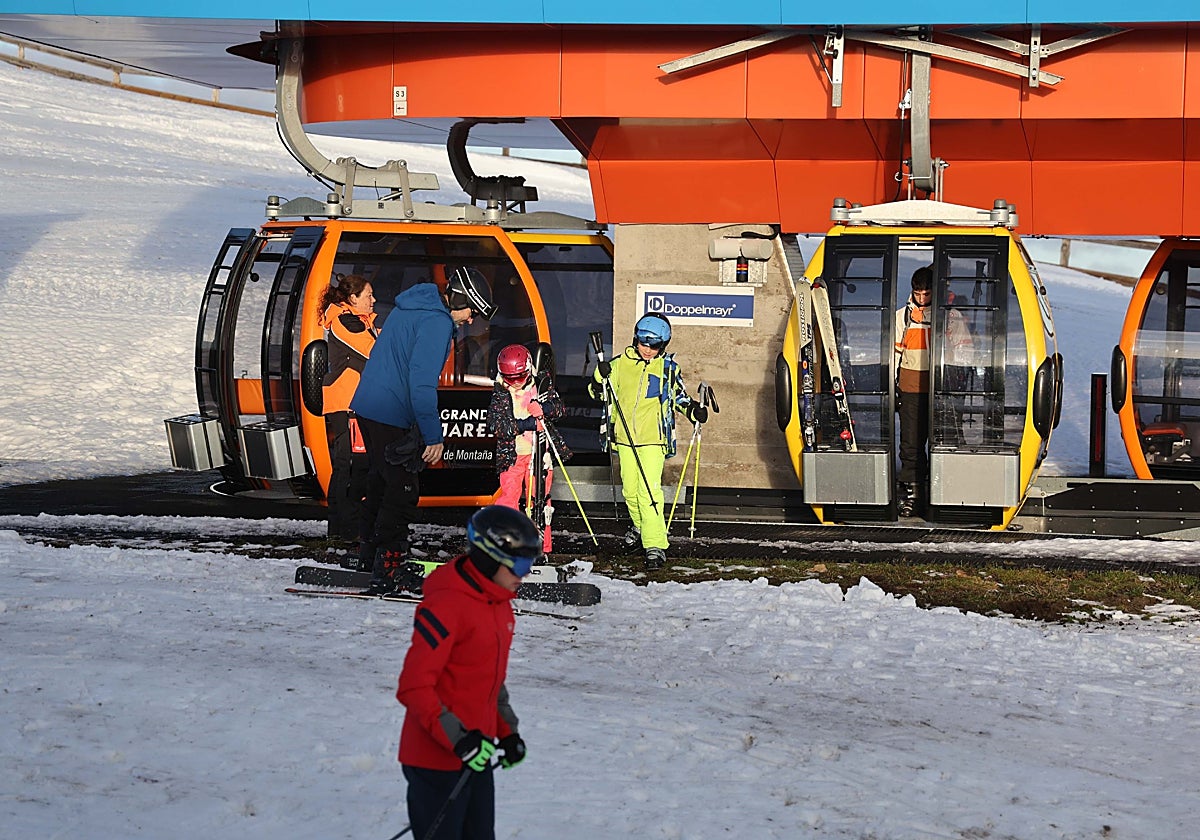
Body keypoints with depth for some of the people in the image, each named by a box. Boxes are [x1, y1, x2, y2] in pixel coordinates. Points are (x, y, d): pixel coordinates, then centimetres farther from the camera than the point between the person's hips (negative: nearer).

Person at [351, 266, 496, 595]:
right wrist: (433, 436, -19)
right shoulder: (436, 322, -17)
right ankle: (388, 572, -6)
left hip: (368, 406, 10)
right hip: (391, 416, -10)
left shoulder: (409, 306, 15)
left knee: (381, 481, 20)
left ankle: (371, 554, 30)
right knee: (402, 490, -6)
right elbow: (422, 382, -22)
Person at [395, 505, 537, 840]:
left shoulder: (499, 604, 9)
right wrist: (457, 738, -26)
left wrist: (507, 731, 16)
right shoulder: (447, 605, -21)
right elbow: (414, 687, -23)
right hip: (437, 759, -9)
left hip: (476, 755, 9)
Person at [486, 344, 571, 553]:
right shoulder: (500, 394, 0)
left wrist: (546, 407, -29)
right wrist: (522, 425, -25)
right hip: (512, 454, 0)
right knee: (508, 498, -5)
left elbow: (559, 408, -5)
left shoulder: (541, 385, 2)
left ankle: (542, 546, 11)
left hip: (539, 451, 0)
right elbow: (494, 424, -11)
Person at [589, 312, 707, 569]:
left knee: (649, 490, -15)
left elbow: (678, 396, 17)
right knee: (630, 489, 12)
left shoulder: (668, 368, 3)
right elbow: (599, 394, 11)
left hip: (654, 438, -3)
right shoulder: (621, 364, 5)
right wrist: (600, 377, -10)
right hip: (625, 437, 3)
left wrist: (693, 410, -2)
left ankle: (655, 545, -15)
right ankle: (639, 526, 39)